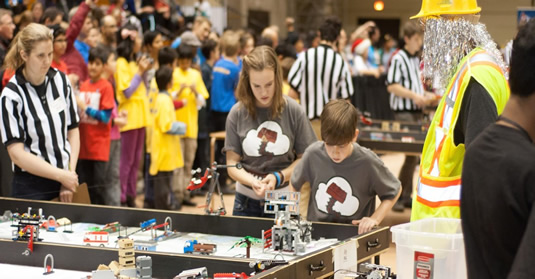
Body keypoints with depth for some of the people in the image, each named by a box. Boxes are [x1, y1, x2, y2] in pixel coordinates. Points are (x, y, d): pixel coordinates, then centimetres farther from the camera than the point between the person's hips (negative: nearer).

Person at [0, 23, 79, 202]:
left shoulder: (61, 80, 3)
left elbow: (73, 130, 10)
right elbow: (17, 153, -15)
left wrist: (71, 174, -1)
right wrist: (61, 175, -16)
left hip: (65, 182, 4)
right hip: (31, 188, -4)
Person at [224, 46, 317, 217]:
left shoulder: (293, 111, -6)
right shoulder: (237, 114, -4)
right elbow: (232, 163, -3)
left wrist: (278, 177, -16)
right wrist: (253, 182, -21)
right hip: (246, 202, 1)